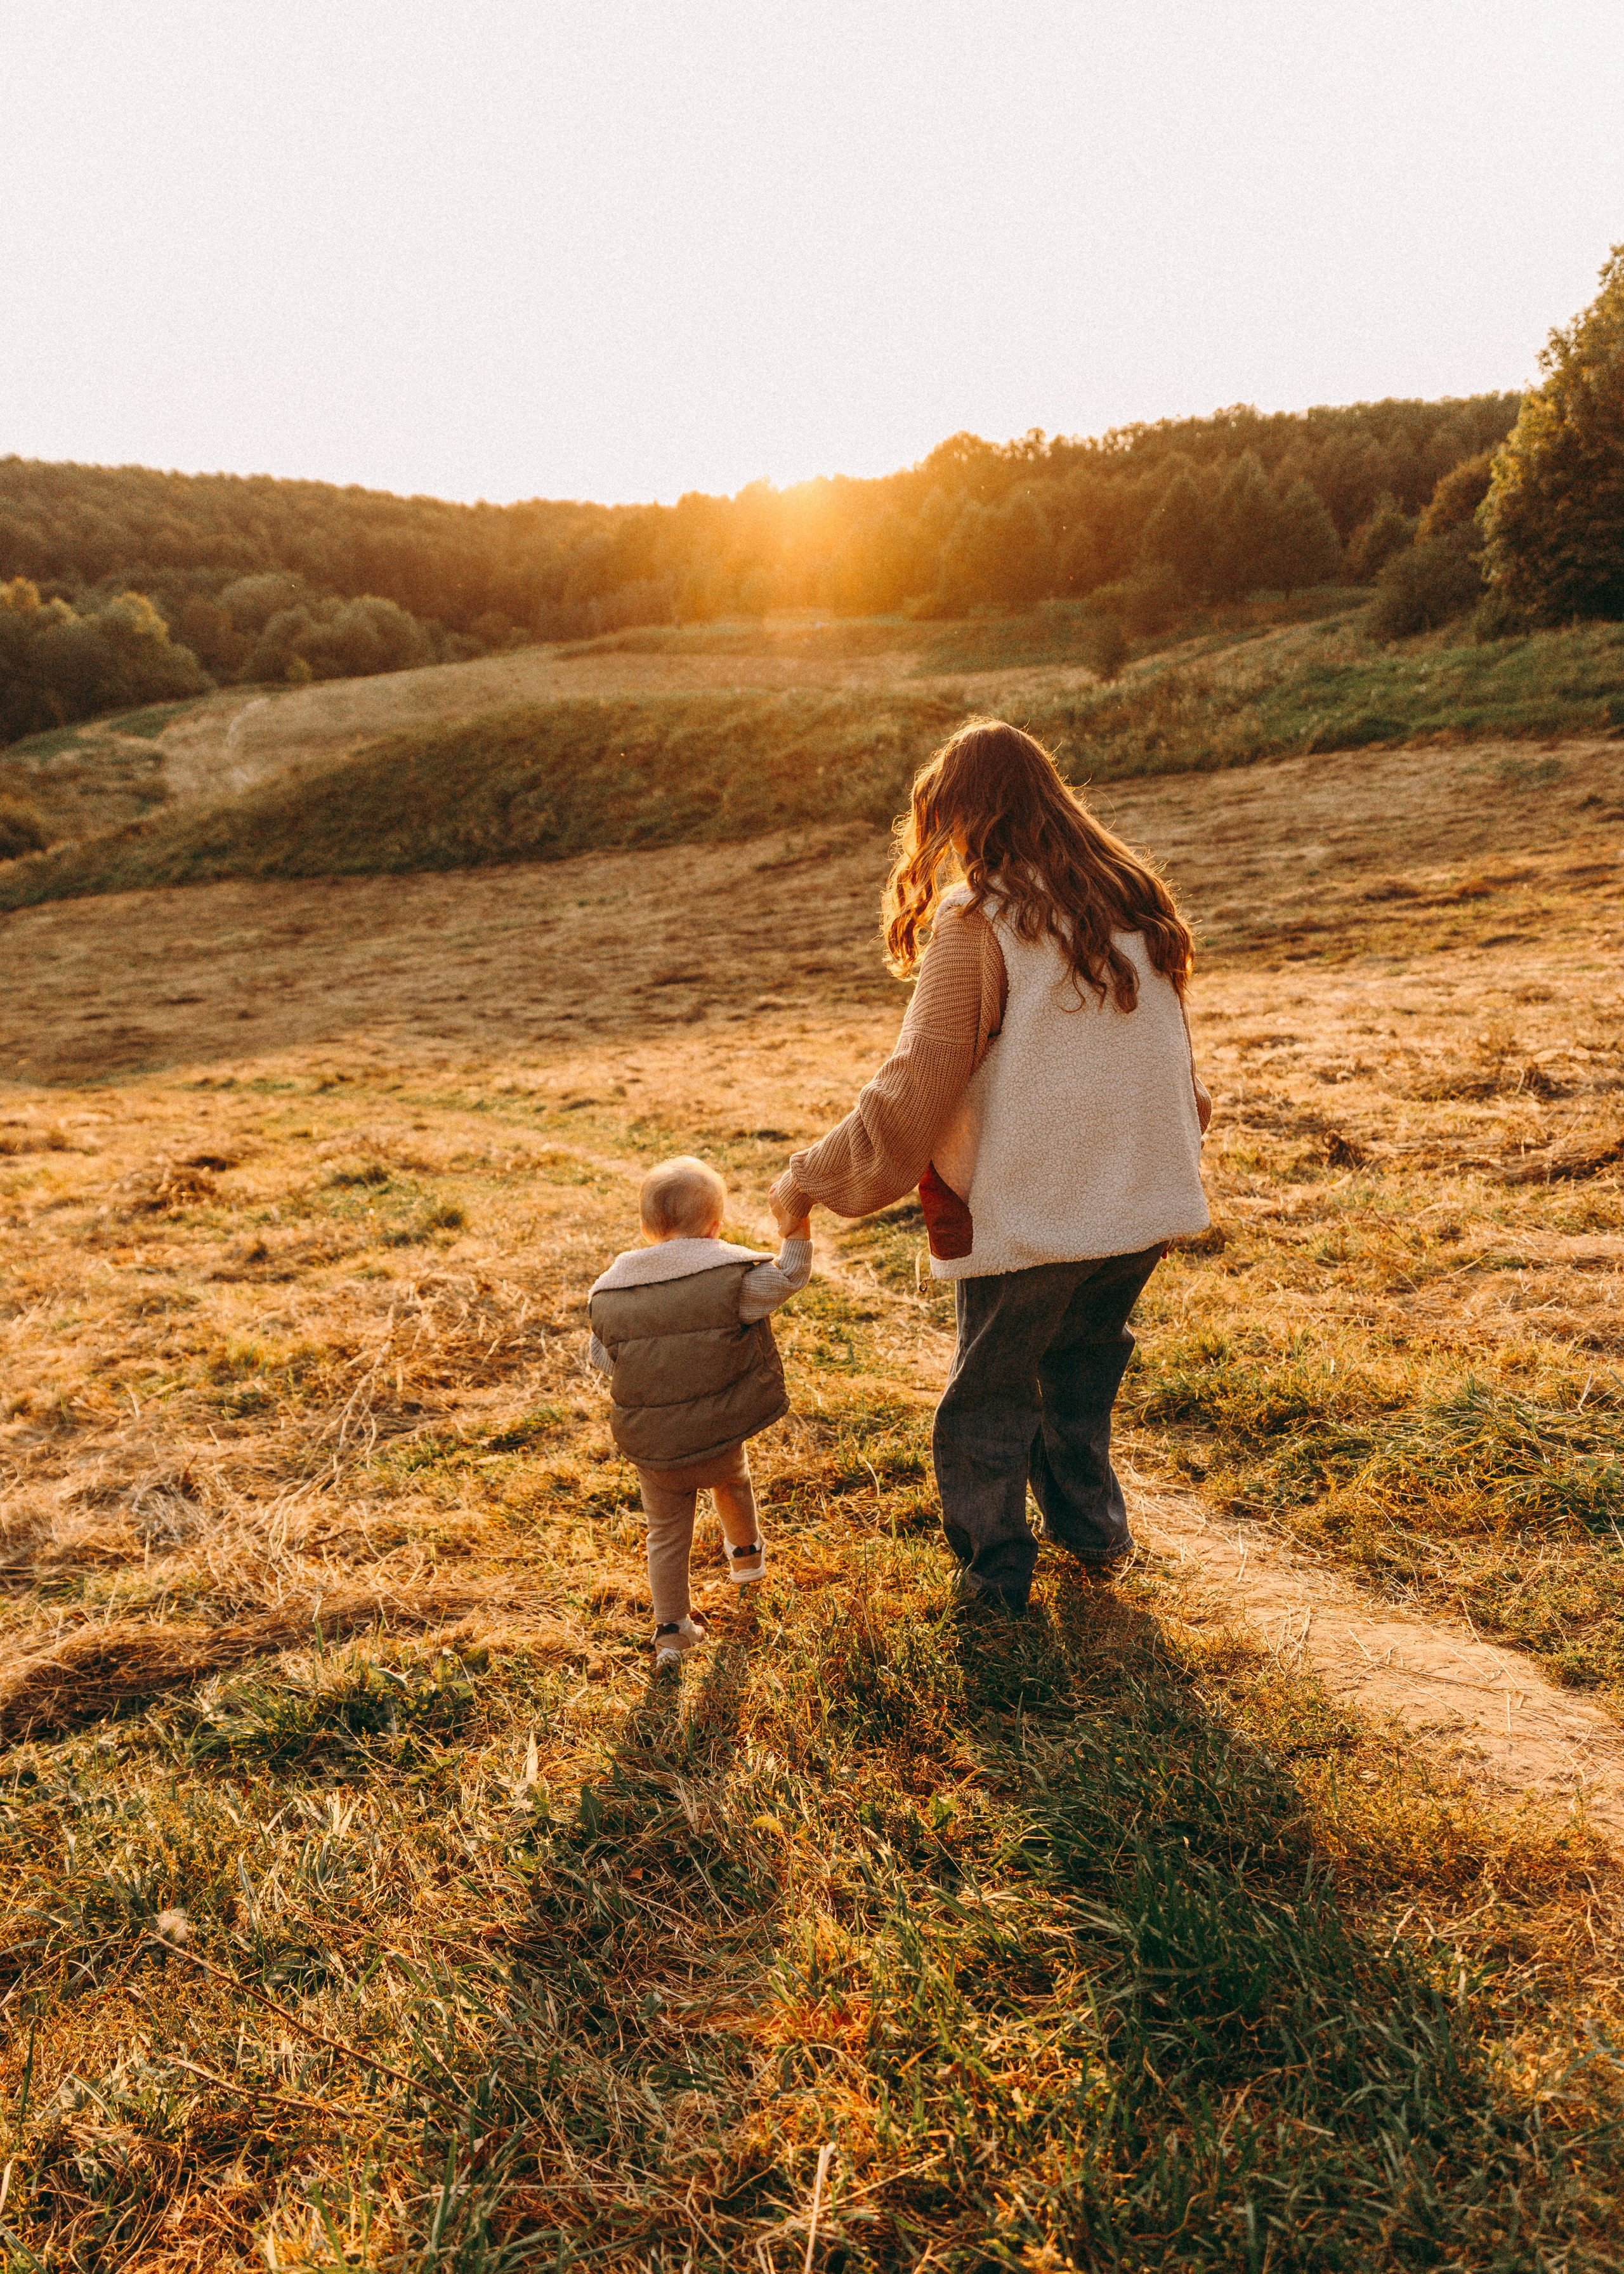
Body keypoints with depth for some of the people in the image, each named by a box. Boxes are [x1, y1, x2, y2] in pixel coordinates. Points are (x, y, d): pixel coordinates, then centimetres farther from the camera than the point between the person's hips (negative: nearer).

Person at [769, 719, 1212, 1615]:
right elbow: (1171, 1060, 14)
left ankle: (995, 1572, 27)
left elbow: (914, 1090, -18)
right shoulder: (1132, 902, 6)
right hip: (1144, 1204, 6)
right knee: (1082, 1369, 26)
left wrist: (810, 1179, -8)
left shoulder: (977, 919, -15)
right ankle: (1091, 1531, 38)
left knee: (991, 1393, 14)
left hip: (1028, 1214, -6)